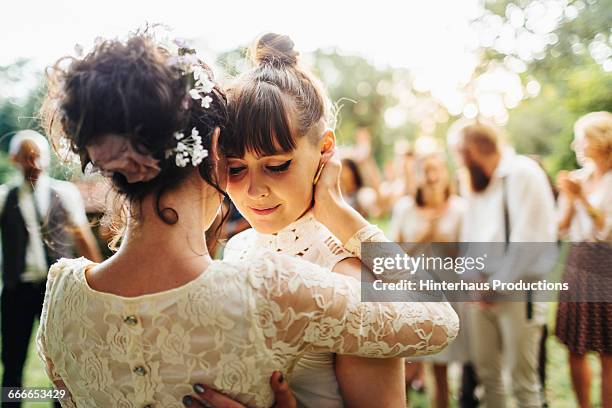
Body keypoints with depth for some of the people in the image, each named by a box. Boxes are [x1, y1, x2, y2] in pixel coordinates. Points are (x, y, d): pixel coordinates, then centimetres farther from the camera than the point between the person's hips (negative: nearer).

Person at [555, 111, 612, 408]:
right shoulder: (577, 178, 8)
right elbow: (562, 230, 7)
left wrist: (582, 197, -19)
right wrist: (569, 197, -6)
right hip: (577, 264, 5)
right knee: (576, 350, 11)